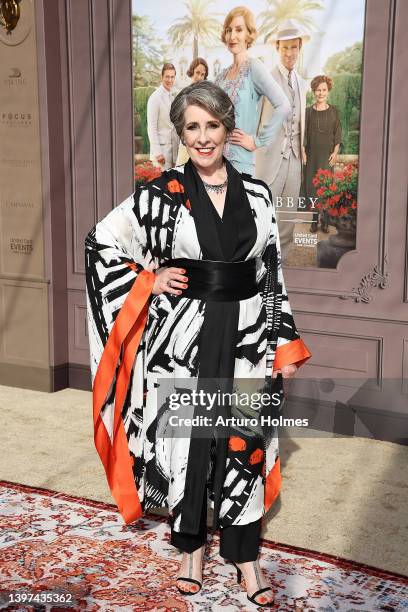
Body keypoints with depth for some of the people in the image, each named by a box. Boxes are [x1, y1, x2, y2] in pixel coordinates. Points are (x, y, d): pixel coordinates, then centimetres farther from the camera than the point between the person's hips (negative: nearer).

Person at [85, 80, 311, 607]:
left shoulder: (256, 195, 4)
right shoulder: (161, 194, -3)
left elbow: (272, 274, 6)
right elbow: (100, 243, 4)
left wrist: (284, 344, 4)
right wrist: (149, 282, -6)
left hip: (246, 336, 2)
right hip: (182, 337, -1)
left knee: (243, 440, 7)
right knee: (185, 438, 8)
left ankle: (245, 554, 24)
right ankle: (191, 546, 30)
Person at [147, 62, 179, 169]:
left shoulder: (172, 97, 13)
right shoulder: (155, 97, -11)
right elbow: (152, 127, -14)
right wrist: (157, 152, -19)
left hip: (173, 148, 7)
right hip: (161, 148, -7)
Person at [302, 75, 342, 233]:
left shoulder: (333, 110, 4)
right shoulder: (308, 111, 3)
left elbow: (338, 133, 5)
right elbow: (303, 133, 4)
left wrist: (335, 152, -3)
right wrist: (303, 152, -2)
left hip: (328, 154, -1)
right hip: (312, 154, 1)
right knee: (311, 185, 1)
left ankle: (325, 218, 5)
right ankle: (315, 218, 9)